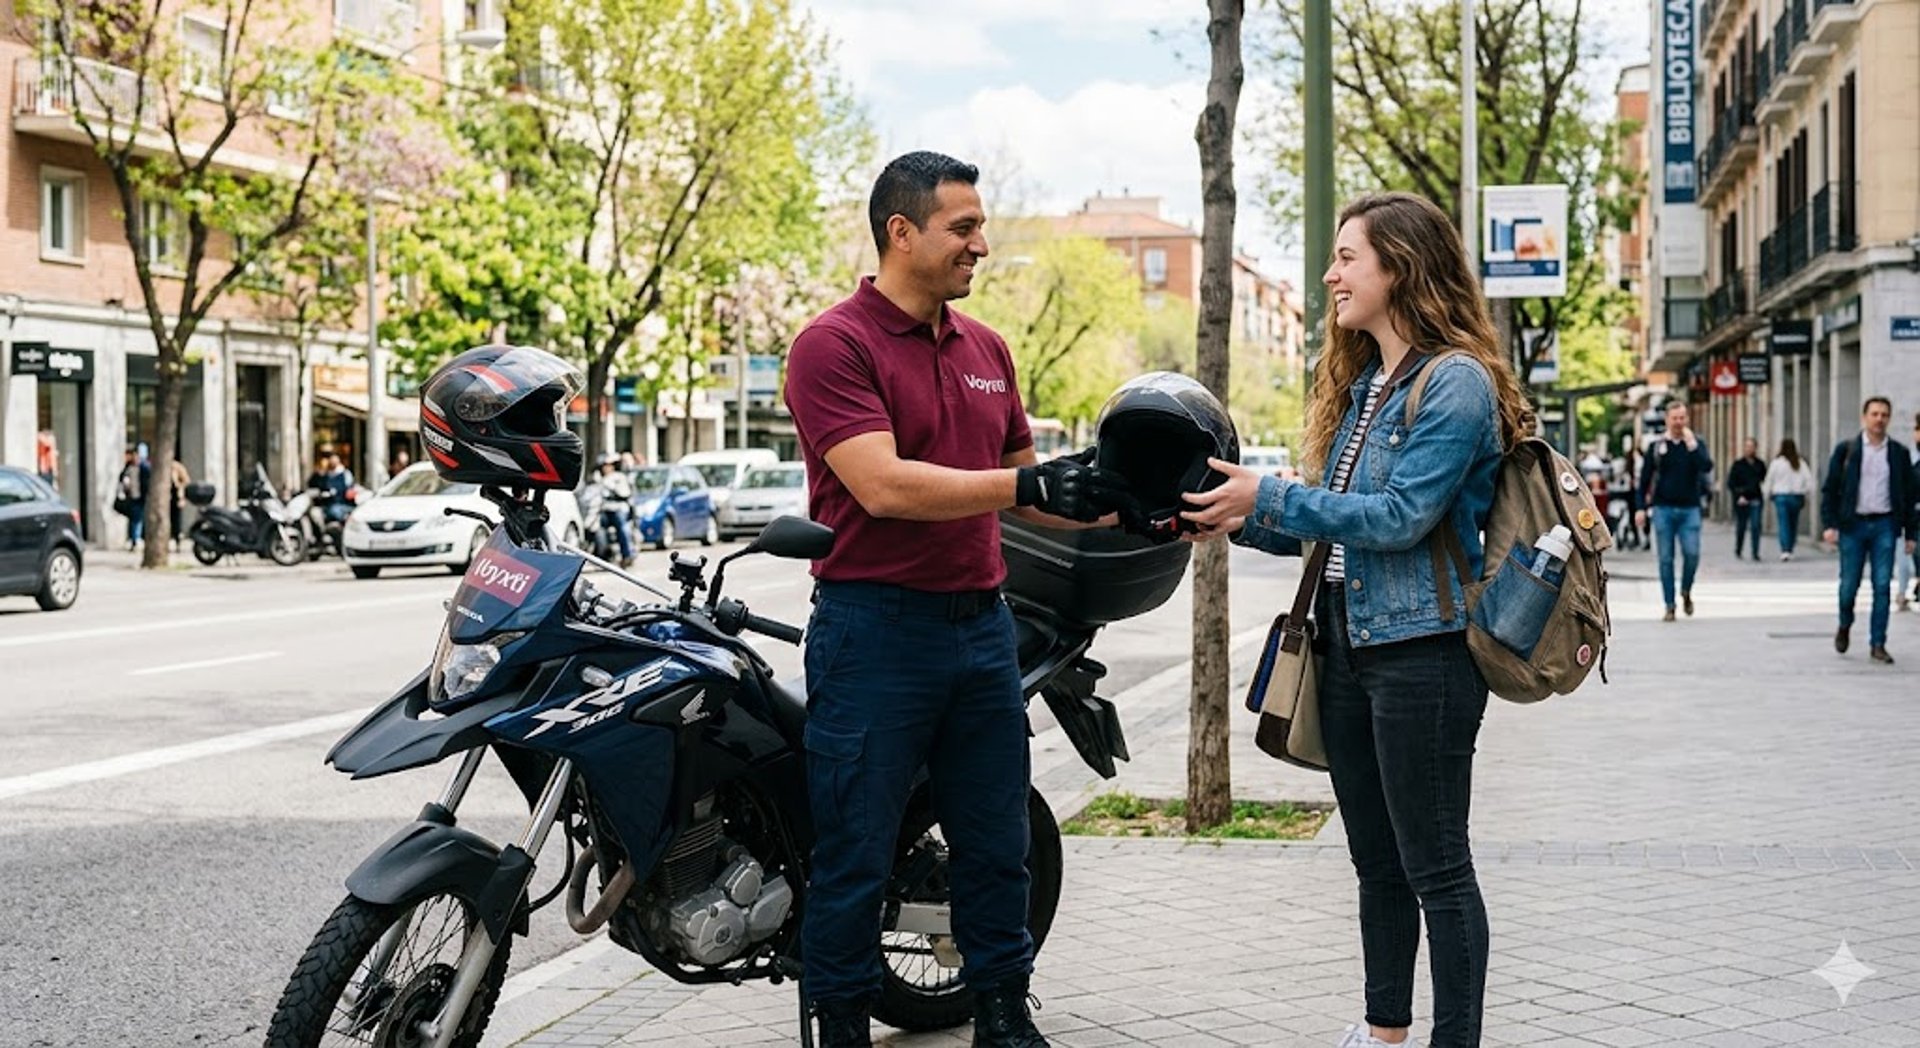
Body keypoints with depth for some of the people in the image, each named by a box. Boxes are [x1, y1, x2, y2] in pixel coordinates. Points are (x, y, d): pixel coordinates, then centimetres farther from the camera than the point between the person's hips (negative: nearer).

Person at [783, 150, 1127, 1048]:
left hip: (981, 626, 7)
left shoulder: (987, 349, 14)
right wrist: (1028, 483, -24)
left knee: (996, 846, 13)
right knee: (856, 856, 1)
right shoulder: (833, 345, -10)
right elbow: (884, 485, -21)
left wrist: (1114, 506, 5)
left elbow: (1022, 490, 21)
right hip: (875, 628, -7)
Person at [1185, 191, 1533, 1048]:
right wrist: (1239, 521, 1)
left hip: (1421, 649, -9)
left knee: (1434, 868, -2)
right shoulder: (1359, 384, 15)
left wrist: (1268, 498, -18)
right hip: (1348, 645, 9)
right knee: (1376, 863, 16)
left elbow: (1402, 516, -20)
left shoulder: (1456, 382, -12)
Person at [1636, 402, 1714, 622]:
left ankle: (1686, 592, 16)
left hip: (1689, 508, 0)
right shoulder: (1657, 446, 6)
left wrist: (1692, 445, -16)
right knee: (1665, 559, 1)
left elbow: (1707, 467, -12)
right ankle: (1669, 606, 8)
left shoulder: (1697, 444, 6)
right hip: (1663, 508, 0)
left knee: (1692, 554, -10)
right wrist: (1641, 508, 2)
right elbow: (1645, 478, 7)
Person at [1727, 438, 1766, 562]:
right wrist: (1739, 496, -9)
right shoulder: (1737, 464, 2)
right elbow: (1731, 484, 1)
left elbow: (1765, 481, 15)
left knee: (1756, 526, -9)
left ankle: (1755, 553, -7)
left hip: (1756, 500, 1)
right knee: (1741, 527, 8)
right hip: (1741, 500, -1)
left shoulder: (1760, 465, 8)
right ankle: (1737, 551, 26)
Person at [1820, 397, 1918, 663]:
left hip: (1884, 526, 1)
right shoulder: (1845, 450, 1)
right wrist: (1830, 524, -9)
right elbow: (1830, 489, 1)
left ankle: (1877, 644, 3)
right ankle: (1845, 626, 31)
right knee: (1849, 583, 3)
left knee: (1882, 586, -3)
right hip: (1853, 524, -1)